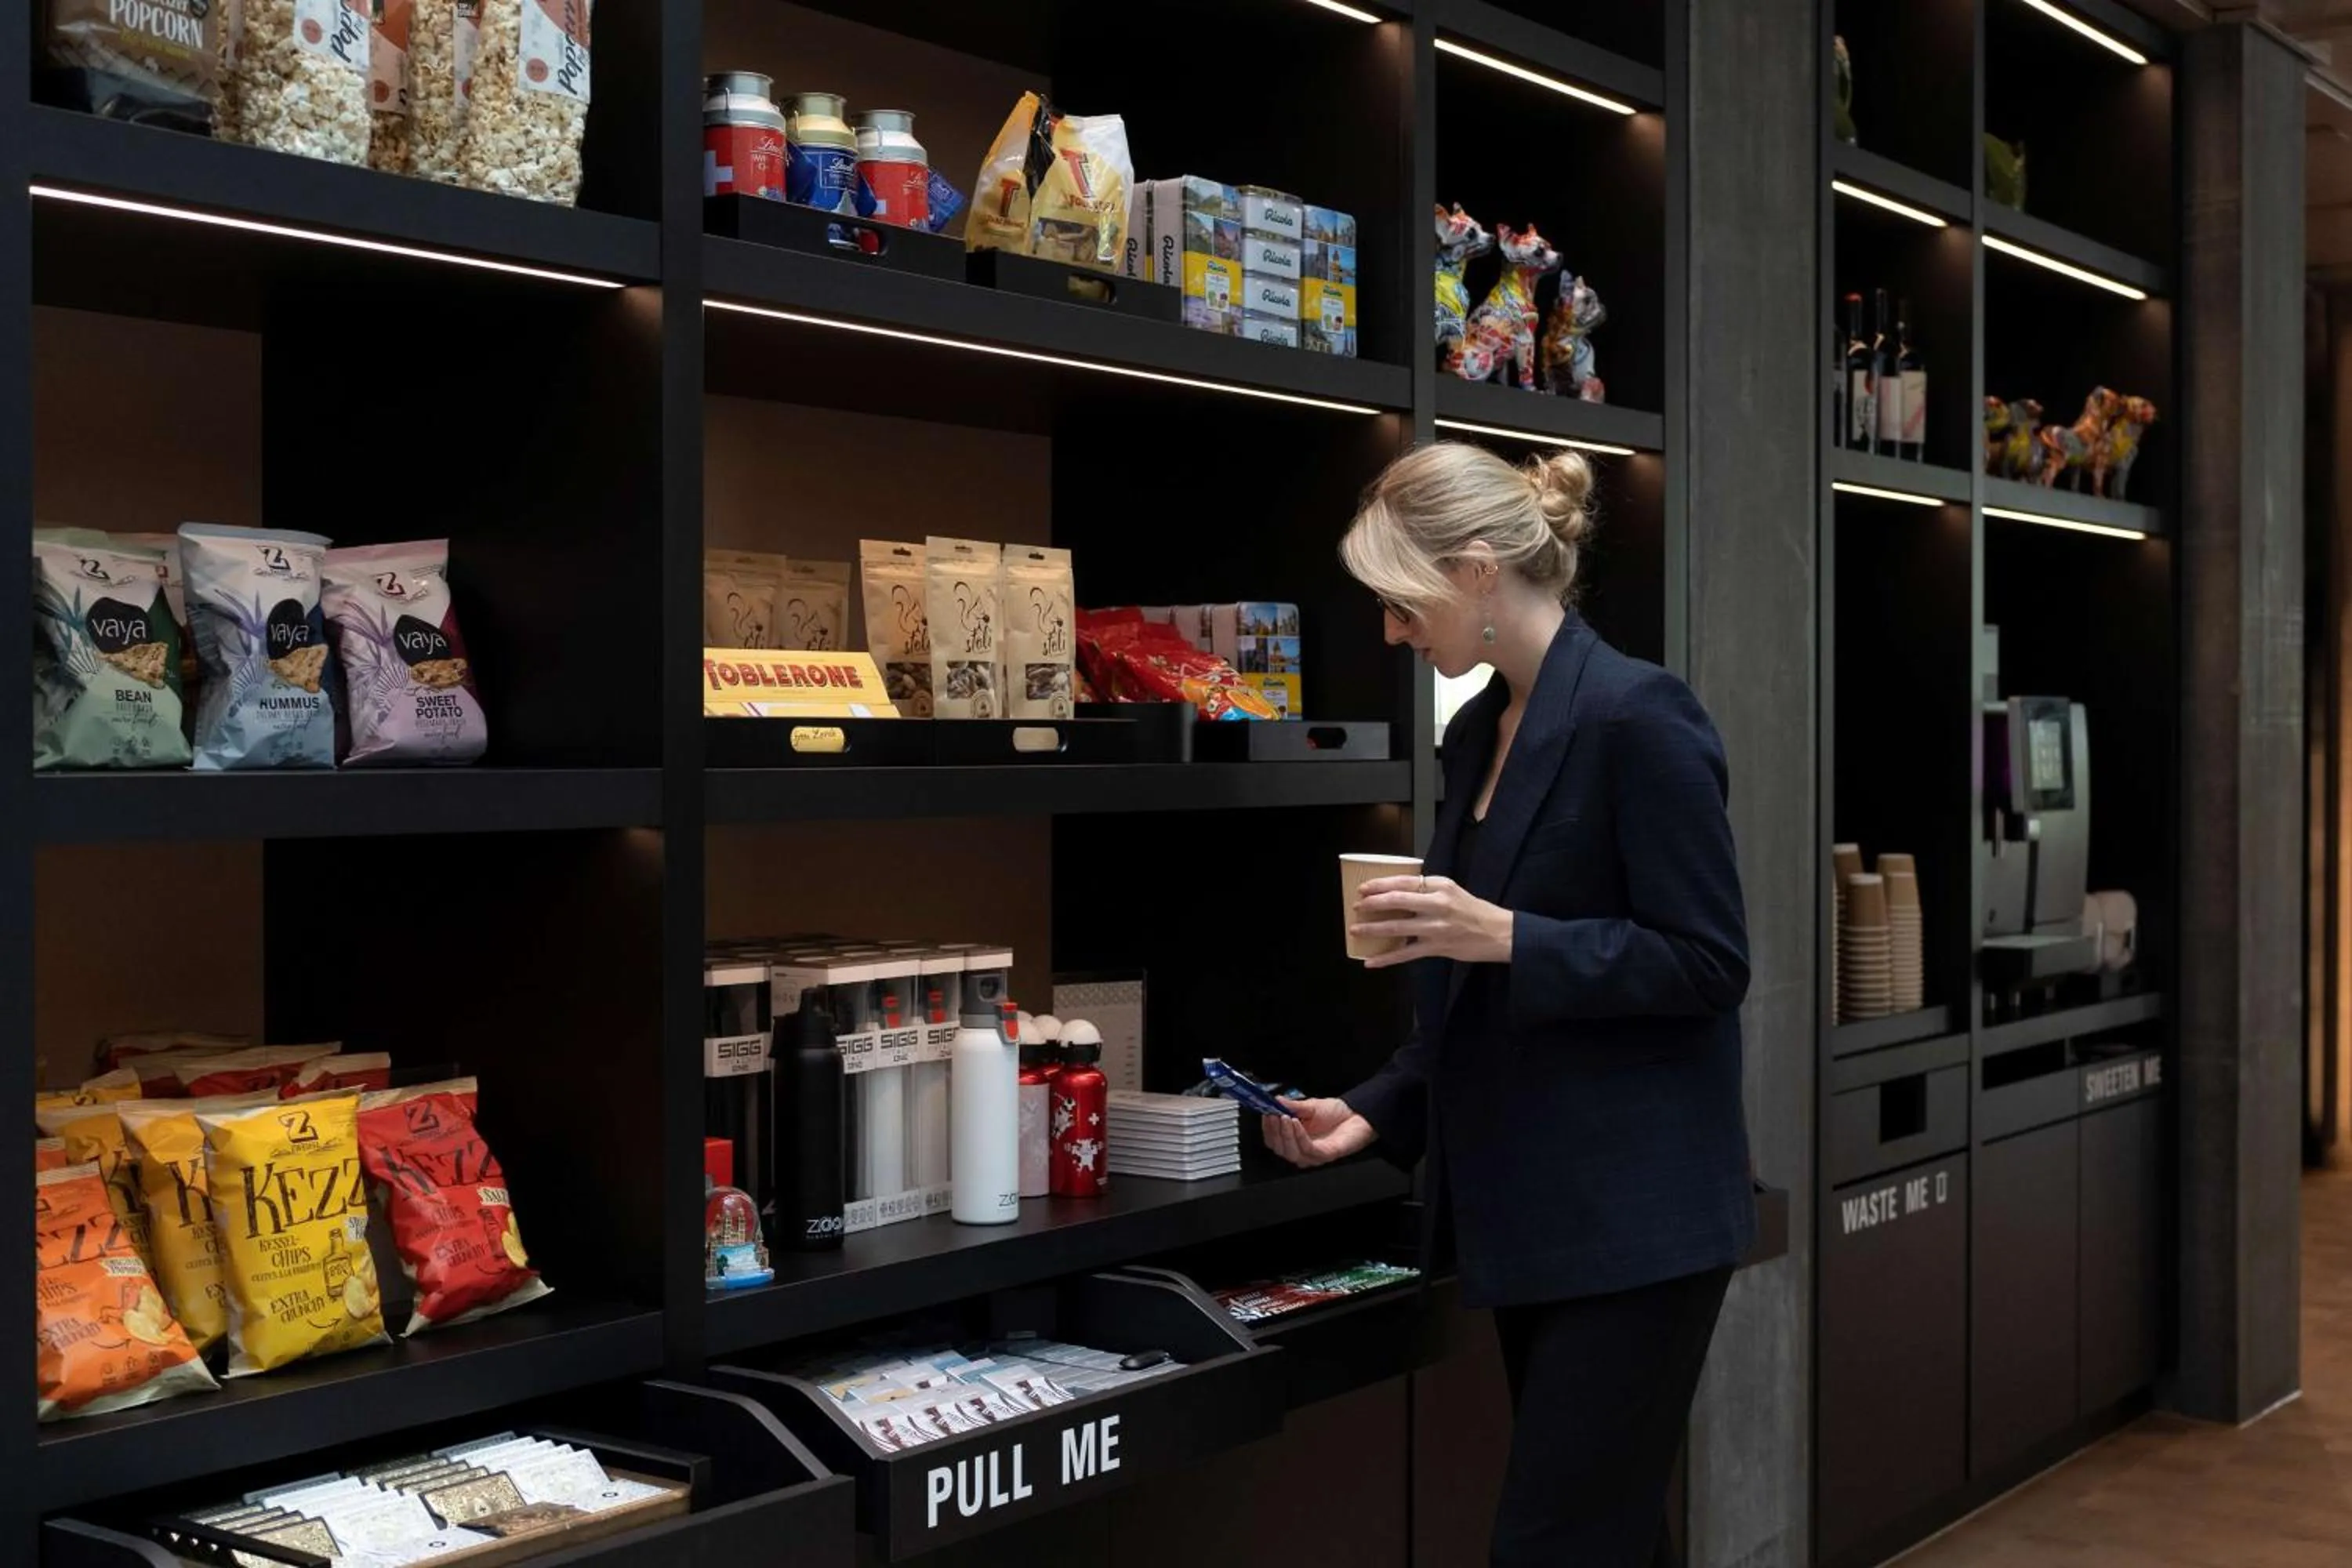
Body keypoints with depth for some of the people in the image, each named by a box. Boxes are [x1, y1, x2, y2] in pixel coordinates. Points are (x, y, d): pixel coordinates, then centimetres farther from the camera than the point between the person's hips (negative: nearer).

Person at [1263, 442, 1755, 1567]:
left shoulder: (1636, 714, -14)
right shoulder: (1477, 733, 12)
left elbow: (1708, 962, -16)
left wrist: (1507, 935, -25)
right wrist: (1378, 1111, 8)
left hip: (1632, 1216, -9)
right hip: (1527, 1212, 9)